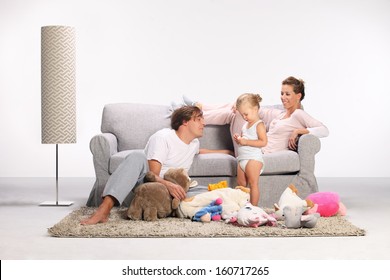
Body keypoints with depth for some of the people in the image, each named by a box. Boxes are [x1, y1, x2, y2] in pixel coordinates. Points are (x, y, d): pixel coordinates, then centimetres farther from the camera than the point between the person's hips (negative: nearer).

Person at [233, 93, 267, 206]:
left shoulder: (259, 125, -11)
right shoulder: (245, 125, 16)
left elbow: (263, 142, -20)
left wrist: (246, 141, -22)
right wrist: (238, 139, 3)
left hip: (253, 159, -9)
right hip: (242, 158, 9)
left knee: (253, 184, -7)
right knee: (241, 184, 10)